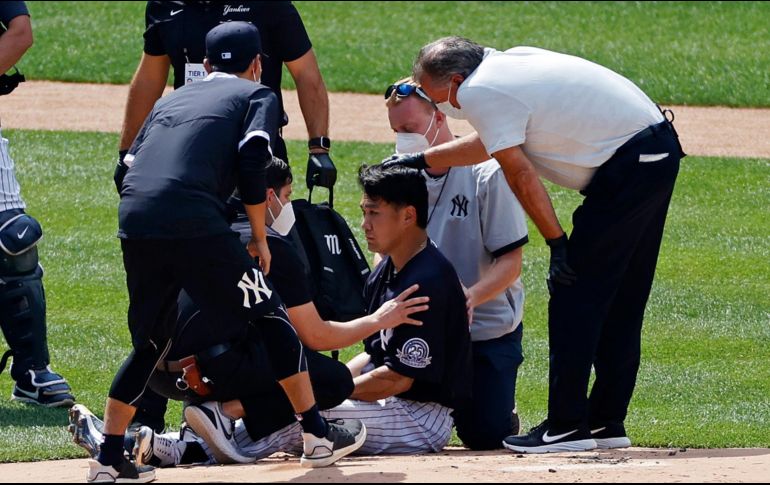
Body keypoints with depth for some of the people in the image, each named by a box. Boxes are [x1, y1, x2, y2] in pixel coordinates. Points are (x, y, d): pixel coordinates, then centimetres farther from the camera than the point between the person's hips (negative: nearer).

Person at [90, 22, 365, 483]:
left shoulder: (171, 99, 32)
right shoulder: (258, 95, 17)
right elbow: (252, 163, -2)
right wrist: (260, 238, 6)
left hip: (134, 221, 5)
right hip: (195, 224, -5)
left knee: (151, 341, 20)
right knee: (269, 316, 10)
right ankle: (317, 434, 11)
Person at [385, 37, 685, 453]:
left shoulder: (479, 93, -11)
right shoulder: (506, 64, 17)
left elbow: (520, 175, -13)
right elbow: (491, 144, 30)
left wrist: (557, 244, -9)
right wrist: (419, 161, 37)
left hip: (628, 166, -10)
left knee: (574, 293, -5)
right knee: (620, 302, 14)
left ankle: (567, 426, -6)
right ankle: (607, 422, 19)